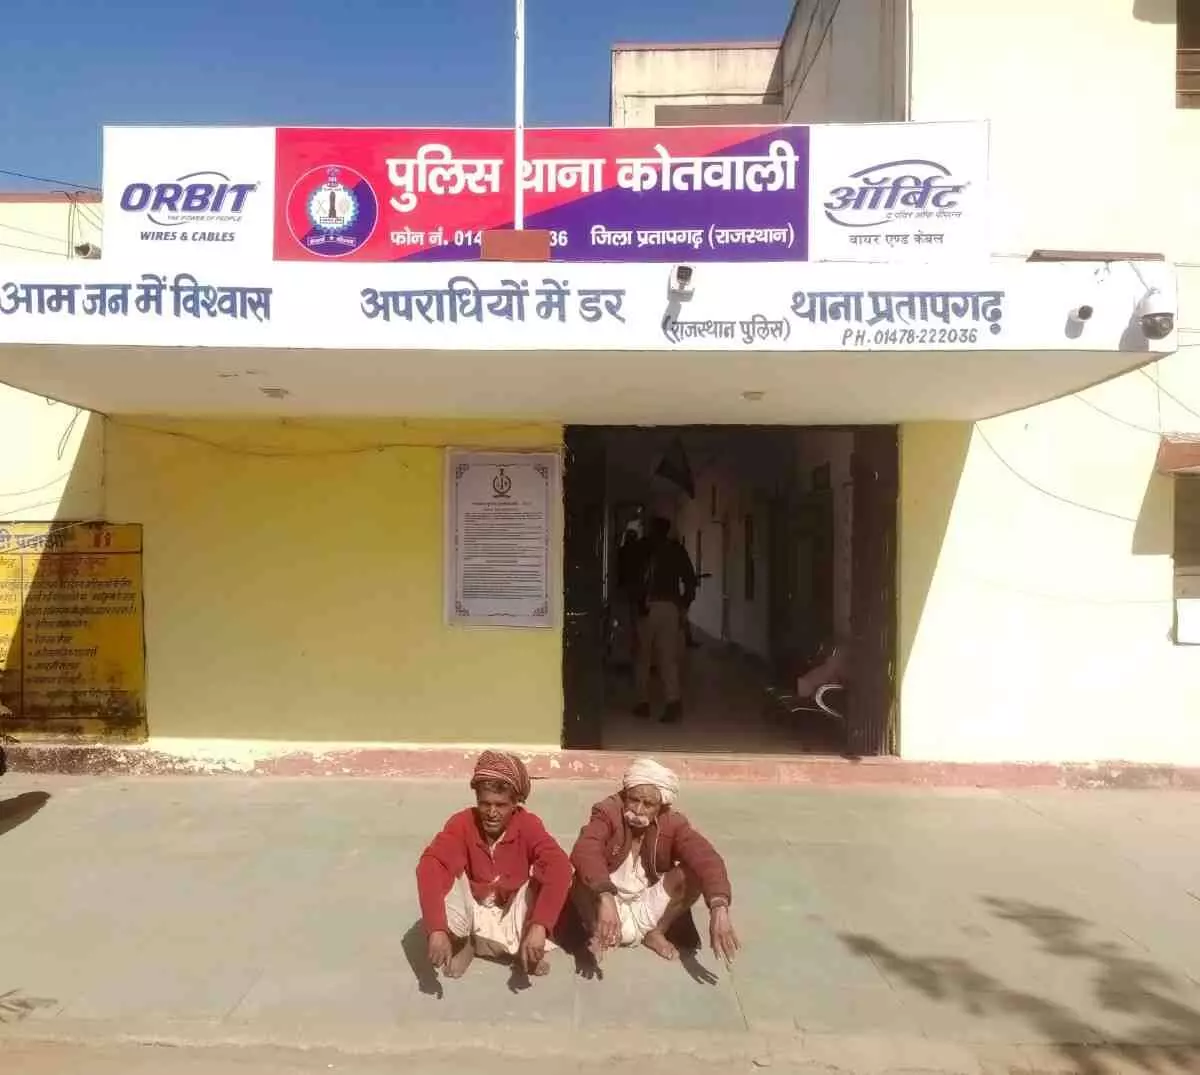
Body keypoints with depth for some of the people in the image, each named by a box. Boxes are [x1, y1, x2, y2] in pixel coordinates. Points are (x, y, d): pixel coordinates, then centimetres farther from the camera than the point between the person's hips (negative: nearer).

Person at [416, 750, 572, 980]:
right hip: (472, 910, 0)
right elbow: (430, 866, -38)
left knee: (547, 876, -28)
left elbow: (559, 867, -39)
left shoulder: (528, 825, -23)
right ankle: (462, 944, -2)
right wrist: (437, 929, -52)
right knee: (443, 874, -29)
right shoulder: (462, 823, -23)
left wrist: (538, 925, -51)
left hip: (514, 913, 0)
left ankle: (528, 949, -2)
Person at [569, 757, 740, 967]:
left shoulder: (673, 824, -14)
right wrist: (605, 898, -56)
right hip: (609, 903, -2)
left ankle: (655, 933, 0)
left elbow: (706, 859, -31)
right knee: (584, 880, -35)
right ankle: (599, 933, -5)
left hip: (648, 906, 2)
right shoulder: (608, 812, -20)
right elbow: (584, 851, -40)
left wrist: (719, 909, -49)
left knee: (694, 874, -23)